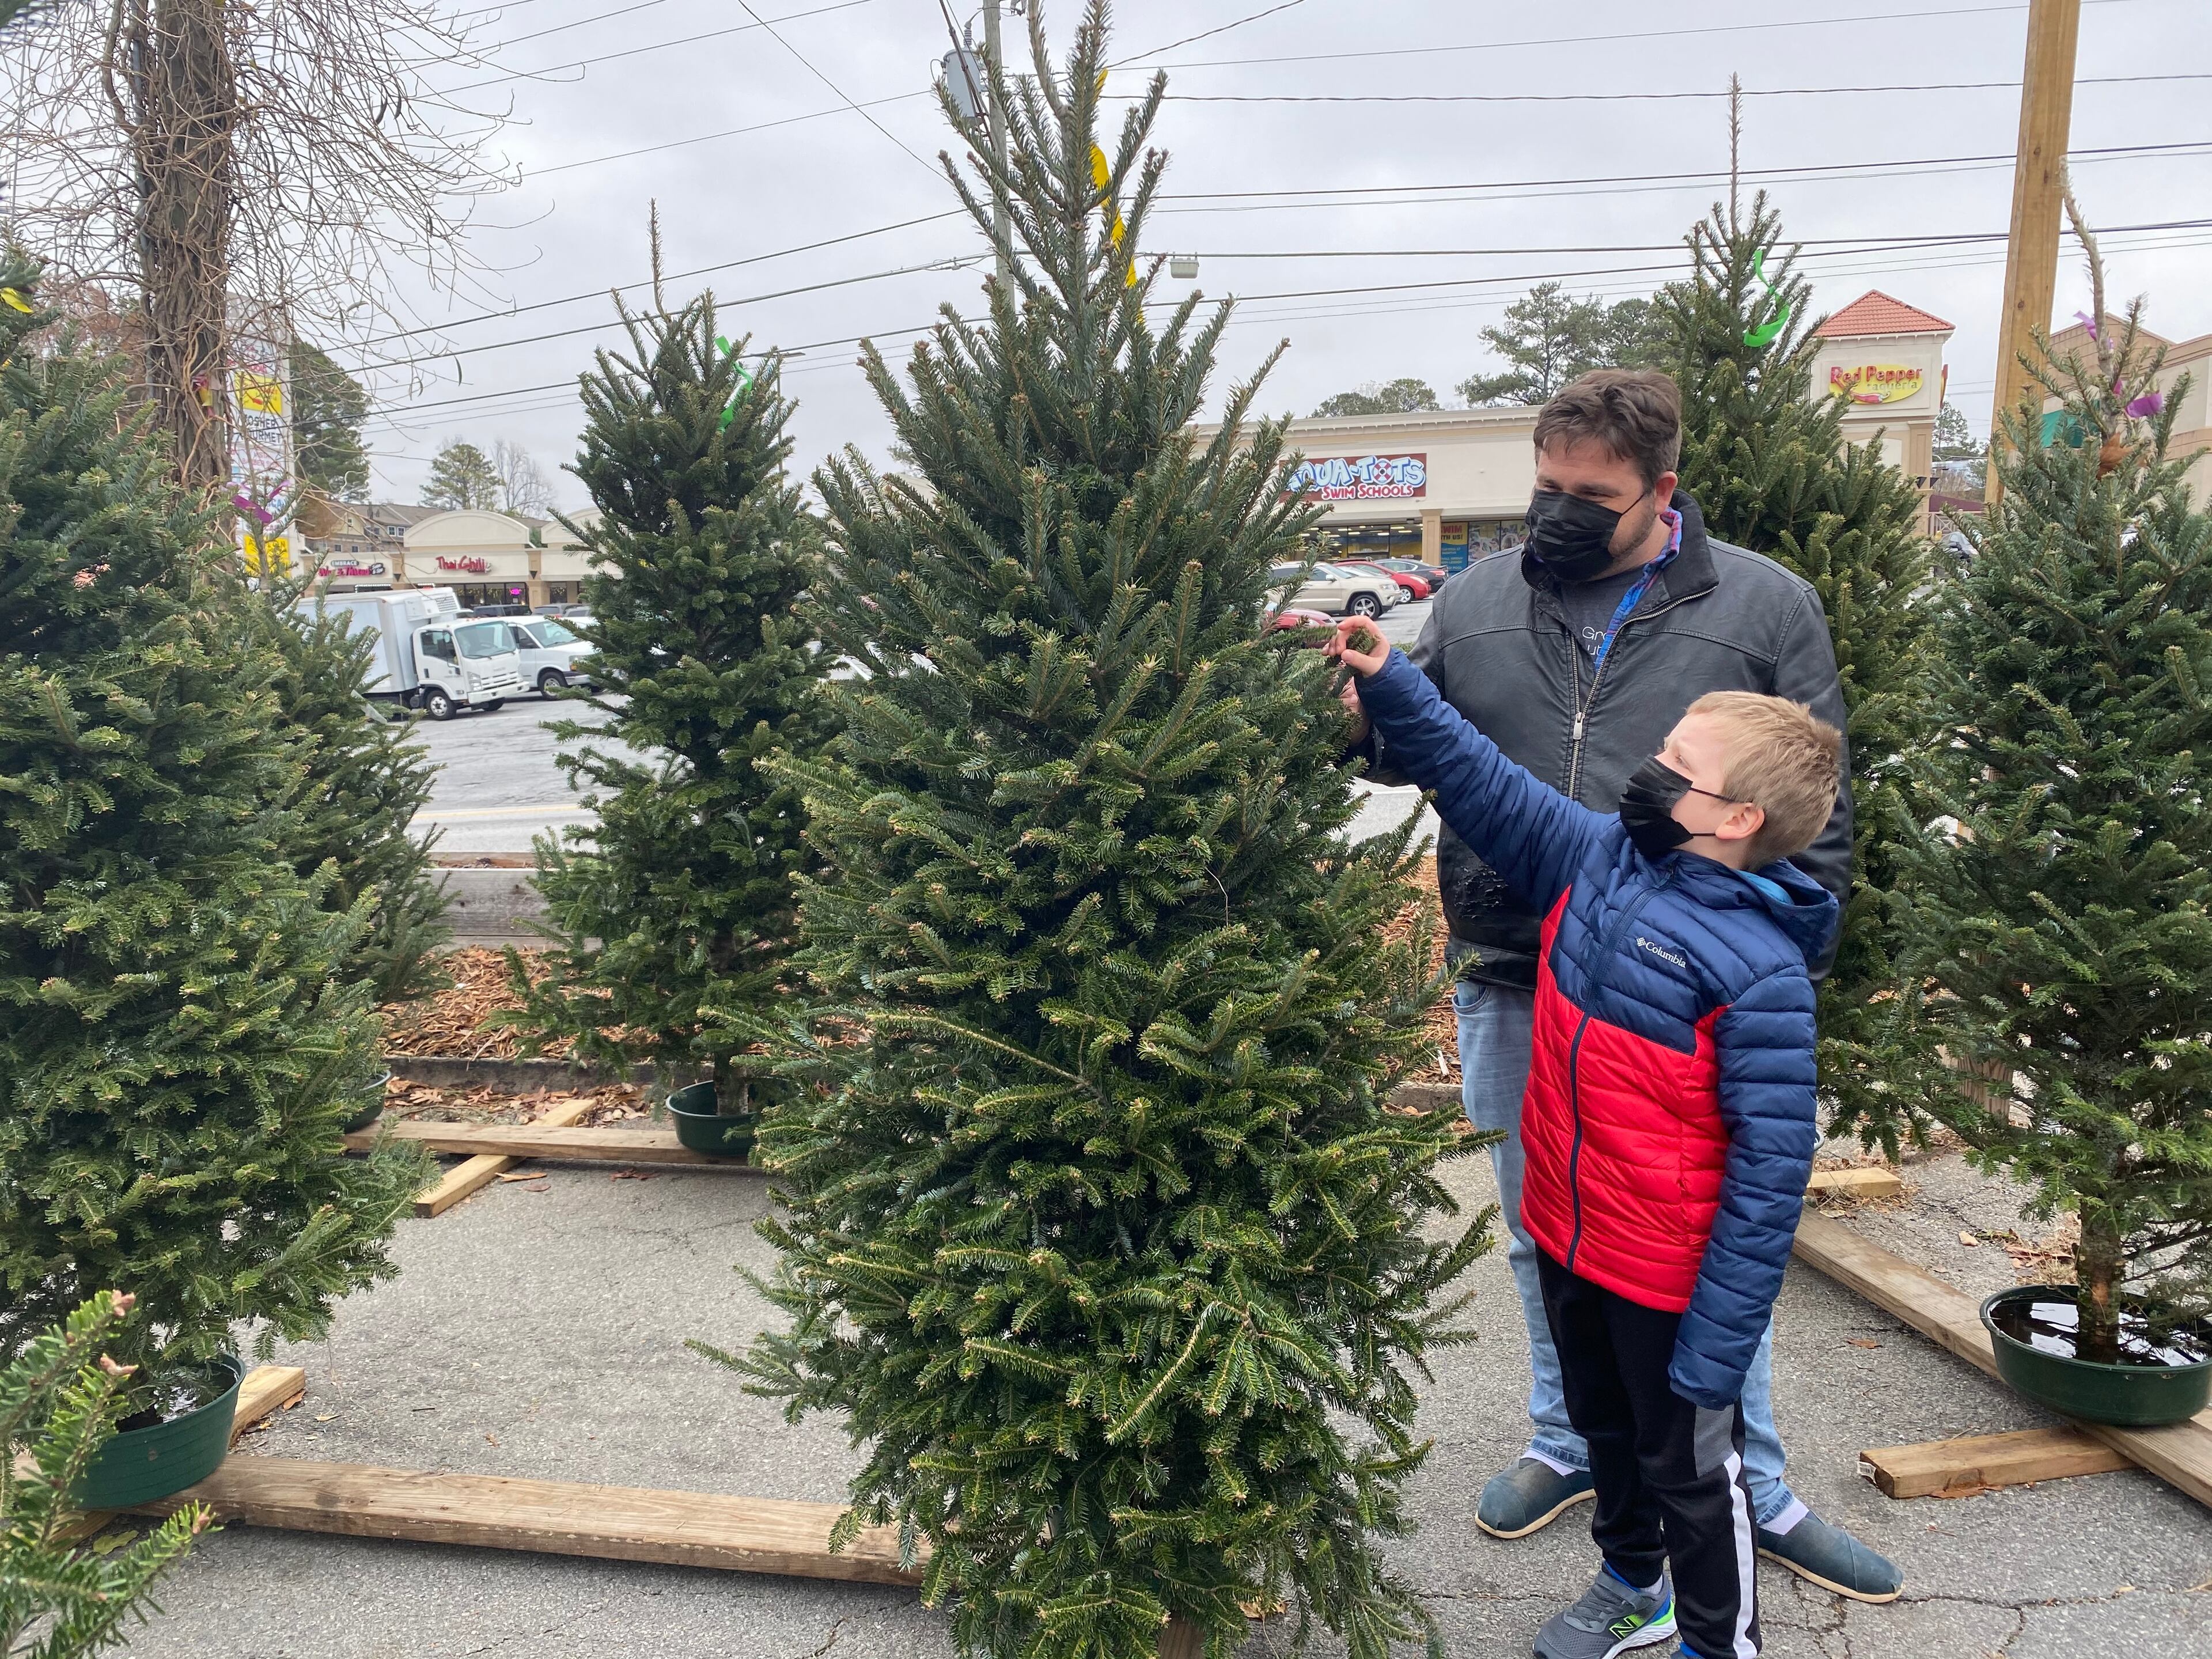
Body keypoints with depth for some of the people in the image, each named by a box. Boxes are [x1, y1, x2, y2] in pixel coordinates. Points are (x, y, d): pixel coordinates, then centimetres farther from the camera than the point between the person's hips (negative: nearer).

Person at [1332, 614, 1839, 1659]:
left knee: (1691, 1471, 16)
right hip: (1563, 1236, 7)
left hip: (1668, 1277, -7)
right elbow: (1487, 787, 4)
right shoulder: (1598, 859, -6)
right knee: (1604, 1427, 29)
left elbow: (1769, 1171, -23)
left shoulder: (1758, 969, -26)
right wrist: (1390, 685, -6)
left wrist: (1716, 1347, -20)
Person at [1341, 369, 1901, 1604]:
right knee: (1547, 1238, 18)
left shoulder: (1765, 608, -4)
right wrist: (1363, 710, -11)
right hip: (1517, 994, 2)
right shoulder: (1475, 602, 3)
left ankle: (1753, 1489, 36)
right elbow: (1415, 749, 10)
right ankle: (1571, 1445, 41)